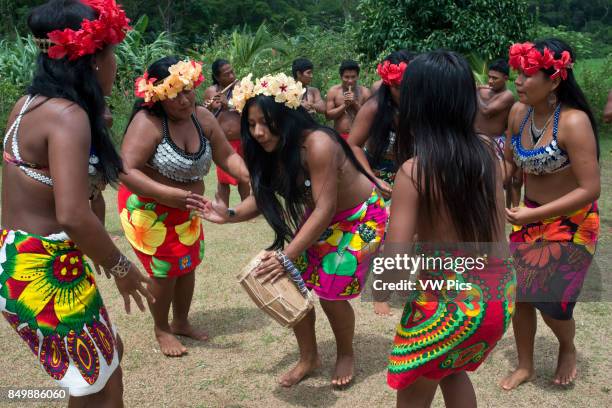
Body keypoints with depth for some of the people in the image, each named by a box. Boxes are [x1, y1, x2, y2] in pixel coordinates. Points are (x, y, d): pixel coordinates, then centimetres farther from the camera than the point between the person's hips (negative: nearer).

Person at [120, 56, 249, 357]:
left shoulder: (202, 118, -8)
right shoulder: (148, 123, -28)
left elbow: (227, 156, -3)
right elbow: (126, 171, -36)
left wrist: (250, 177, -21)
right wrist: (168, 194, -43)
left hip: (185, 211, 7)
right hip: (149, 210, -7)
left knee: (188, 265, 17)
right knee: (165, 270, 2)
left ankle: (181, 322, 39)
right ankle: (161, 330, 27)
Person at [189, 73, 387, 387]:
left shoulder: (317, 145, -34)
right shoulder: (270, 151, -10)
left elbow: (325, 208, -33)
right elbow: (263, 197, -2)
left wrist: (287, 256, -33)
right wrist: (229, 215, -22)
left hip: (361, 218, -7)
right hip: (321, 218, 7)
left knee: (331, 294, -11)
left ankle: (346, 354, 21)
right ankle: (308, 358, 19)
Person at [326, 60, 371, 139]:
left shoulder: (365, 92, 1)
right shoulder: (333, 91, 1)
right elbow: (328, 115, -2)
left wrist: (356, 103, -14)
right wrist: (344, 105, -12)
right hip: (339, 136, 0)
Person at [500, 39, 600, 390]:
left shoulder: (573, 122, -27)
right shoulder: (519, 113, -9)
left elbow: (591, 189, -26)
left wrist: (534, 214, -26)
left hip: (571, 223, -5)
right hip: (529, 218, 6)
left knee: (552, 302, 2)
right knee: (520, 294, 10)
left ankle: (568, 349, 37)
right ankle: (525, 365, 32)